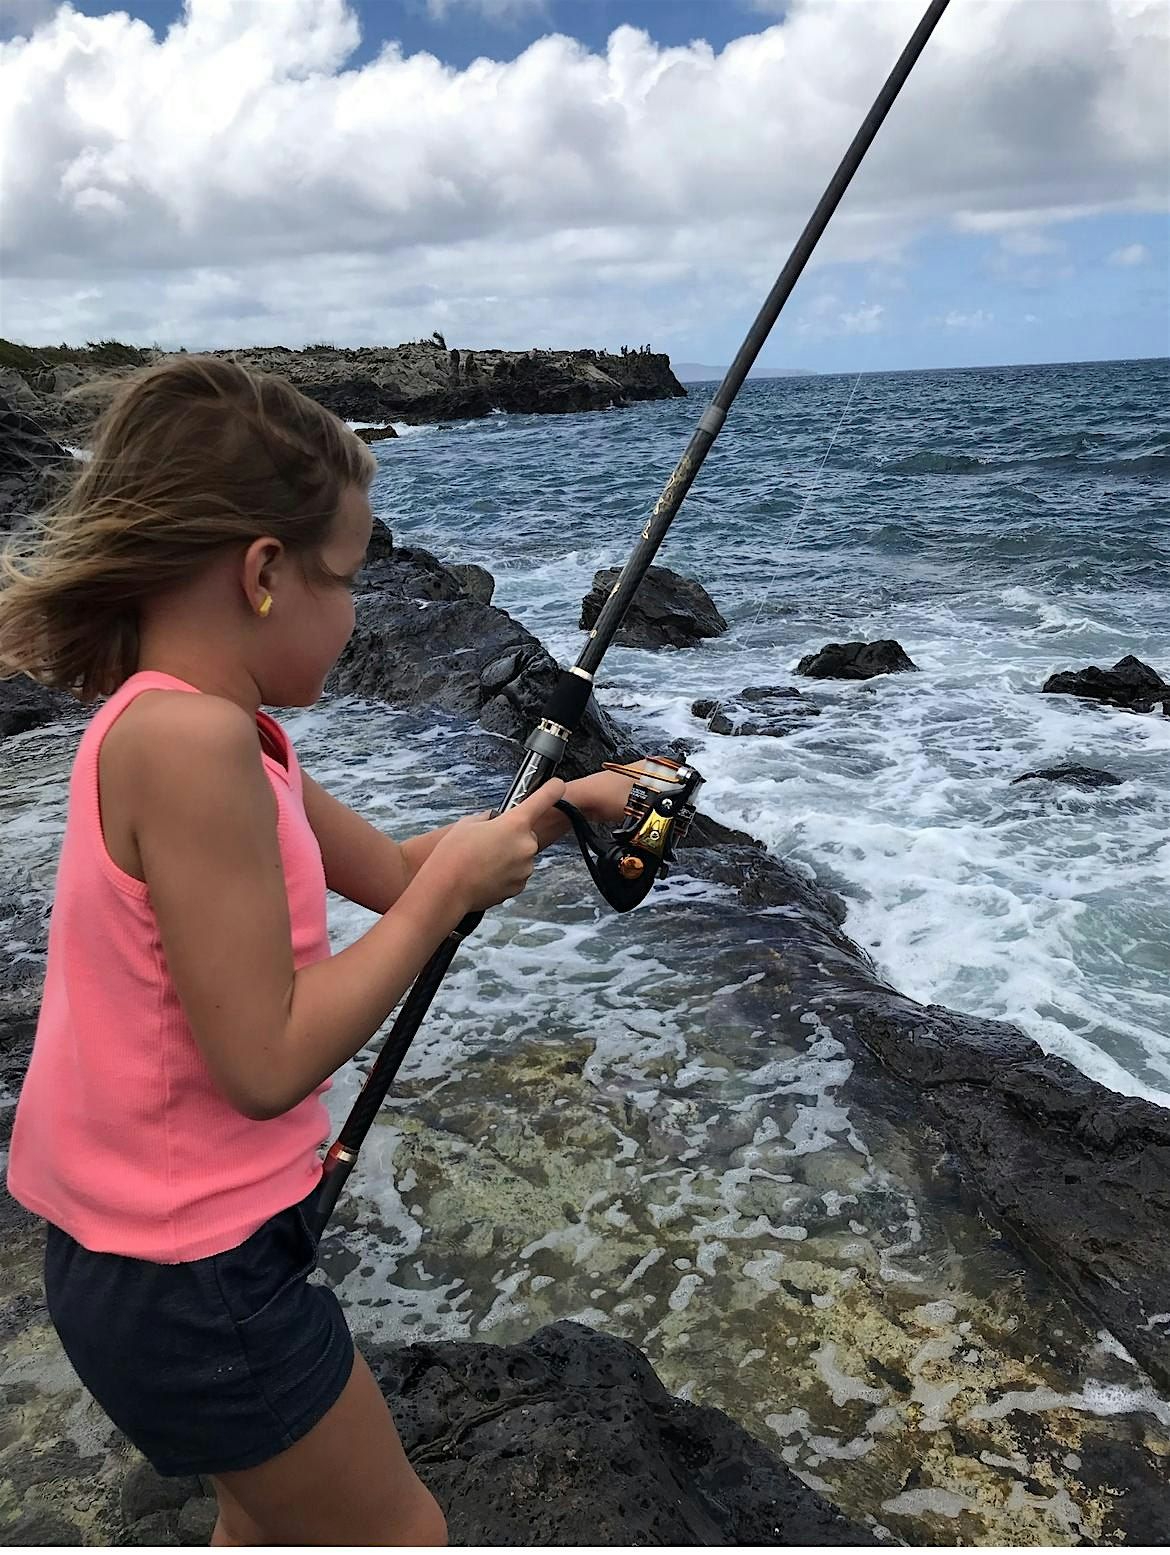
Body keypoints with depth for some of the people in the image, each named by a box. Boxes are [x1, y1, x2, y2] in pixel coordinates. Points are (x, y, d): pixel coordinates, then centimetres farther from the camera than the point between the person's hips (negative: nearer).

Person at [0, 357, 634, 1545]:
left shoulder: (168, 726, 3)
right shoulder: (189, 737, -27)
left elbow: (389, 872, 11)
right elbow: (266, 1065, -26)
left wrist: (558, 807, 7)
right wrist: (454, 888, -17)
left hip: (137, 1247, 9)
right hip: (189, 1270, -9)